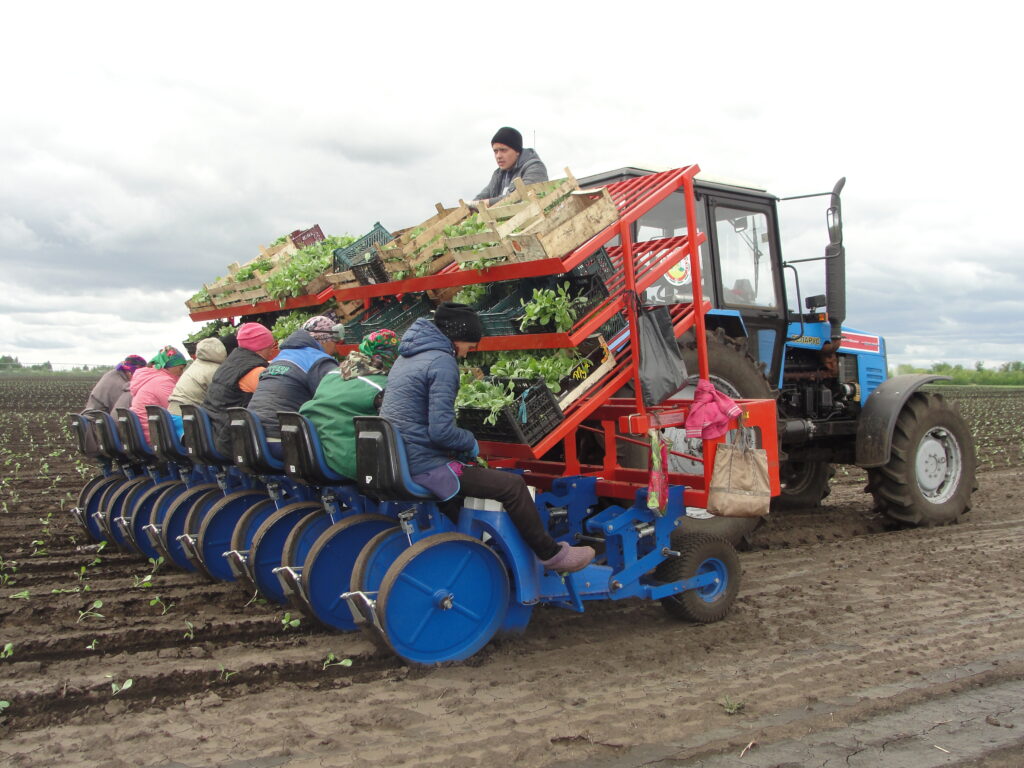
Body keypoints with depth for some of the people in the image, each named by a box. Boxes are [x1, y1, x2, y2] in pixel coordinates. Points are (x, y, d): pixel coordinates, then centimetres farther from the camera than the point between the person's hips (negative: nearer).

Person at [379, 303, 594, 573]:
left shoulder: (407, 357, 14)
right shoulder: (442, 362, -15)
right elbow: (441, 430, -23)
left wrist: (462, 445, 17)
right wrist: (470, 442, -3)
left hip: (397, 462, 10)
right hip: (423, 467, -10)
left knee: (470, 470, 32)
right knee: (513, 485, -6)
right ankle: (550, 553, 7)